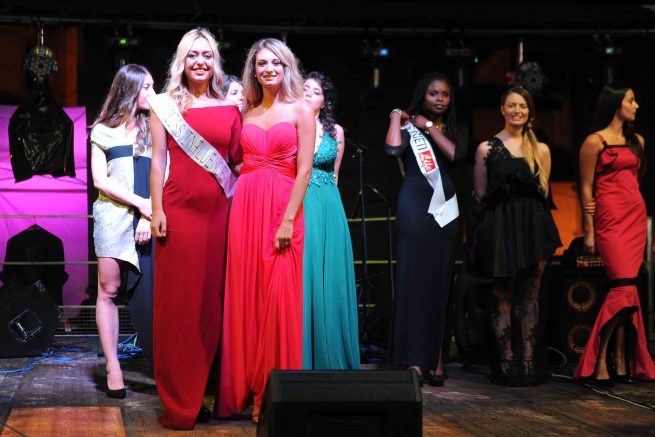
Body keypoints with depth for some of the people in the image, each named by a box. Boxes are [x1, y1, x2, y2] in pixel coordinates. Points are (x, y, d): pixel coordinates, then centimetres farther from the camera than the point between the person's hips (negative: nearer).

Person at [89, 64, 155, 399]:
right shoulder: (104, 131, 11)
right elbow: (100, 180, 3)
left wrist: (149, 217, -8)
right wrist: (142, 204, -6)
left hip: (150, 217, 0)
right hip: (113, 216, 0)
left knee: (154, 291, -6)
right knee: (108, 290, -3)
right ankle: (113, 367, 1)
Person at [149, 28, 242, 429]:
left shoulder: (230, 108, 10)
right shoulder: (166, 105, 6)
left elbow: (240, 161, 11)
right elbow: (158, 160, 1)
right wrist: (157, 210, -5)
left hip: (219, 211, 2)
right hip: (179, 210, -2)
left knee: (212, 300, 5)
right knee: (178, 300, 0)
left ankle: (199, 392, 16)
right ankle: (178, 401, 8)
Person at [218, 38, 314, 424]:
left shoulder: (300, 110, 2)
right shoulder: (247, 113, 14)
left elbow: (304, 169, -6)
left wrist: (288, 220, -13)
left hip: (282, 207, -4)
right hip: (245, 206, 4)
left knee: (278, 297, -4)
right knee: (244, 295, 3)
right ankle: (245, 388, 12)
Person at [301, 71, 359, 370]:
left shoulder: (335, 131, 10)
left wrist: (325, 196, 12)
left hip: (328, 208, 2)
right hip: (296, 206, -2)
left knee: (328, 277, 1)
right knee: (300, 277, -4)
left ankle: (329, 358, 8)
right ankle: (298, 361, 1)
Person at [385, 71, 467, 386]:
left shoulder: (455, 130, 15)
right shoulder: (408, 126, 4)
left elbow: (455, 154, -7)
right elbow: (392, 149, -17)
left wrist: (429, 127, -3)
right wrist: (396, 116, -6)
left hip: (445, 209, 3)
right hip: (414, 208, -3)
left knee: (439, 281, 3)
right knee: (412, 279, -7)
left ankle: (434, 357, 7)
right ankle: (411, 359, -6)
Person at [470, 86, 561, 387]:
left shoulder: (540, 150, 10)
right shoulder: (487, 148, 4)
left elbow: (543, 192, 15)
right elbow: (480, 194, 5)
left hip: (533, 225, 2)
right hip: (500, 224, -2)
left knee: (529, 295, 3)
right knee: (502, 294, 0)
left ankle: (528, 361, 6)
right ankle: (505, 361, 4)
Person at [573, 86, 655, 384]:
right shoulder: (594, 142, -2)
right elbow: (586, 188, -3)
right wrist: (589, 231, -7)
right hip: (610, 219, -6)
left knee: (626, 288, 3)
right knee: (624, 287, -15)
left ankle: (622, 361, 6)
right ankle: (598, 360, -8)